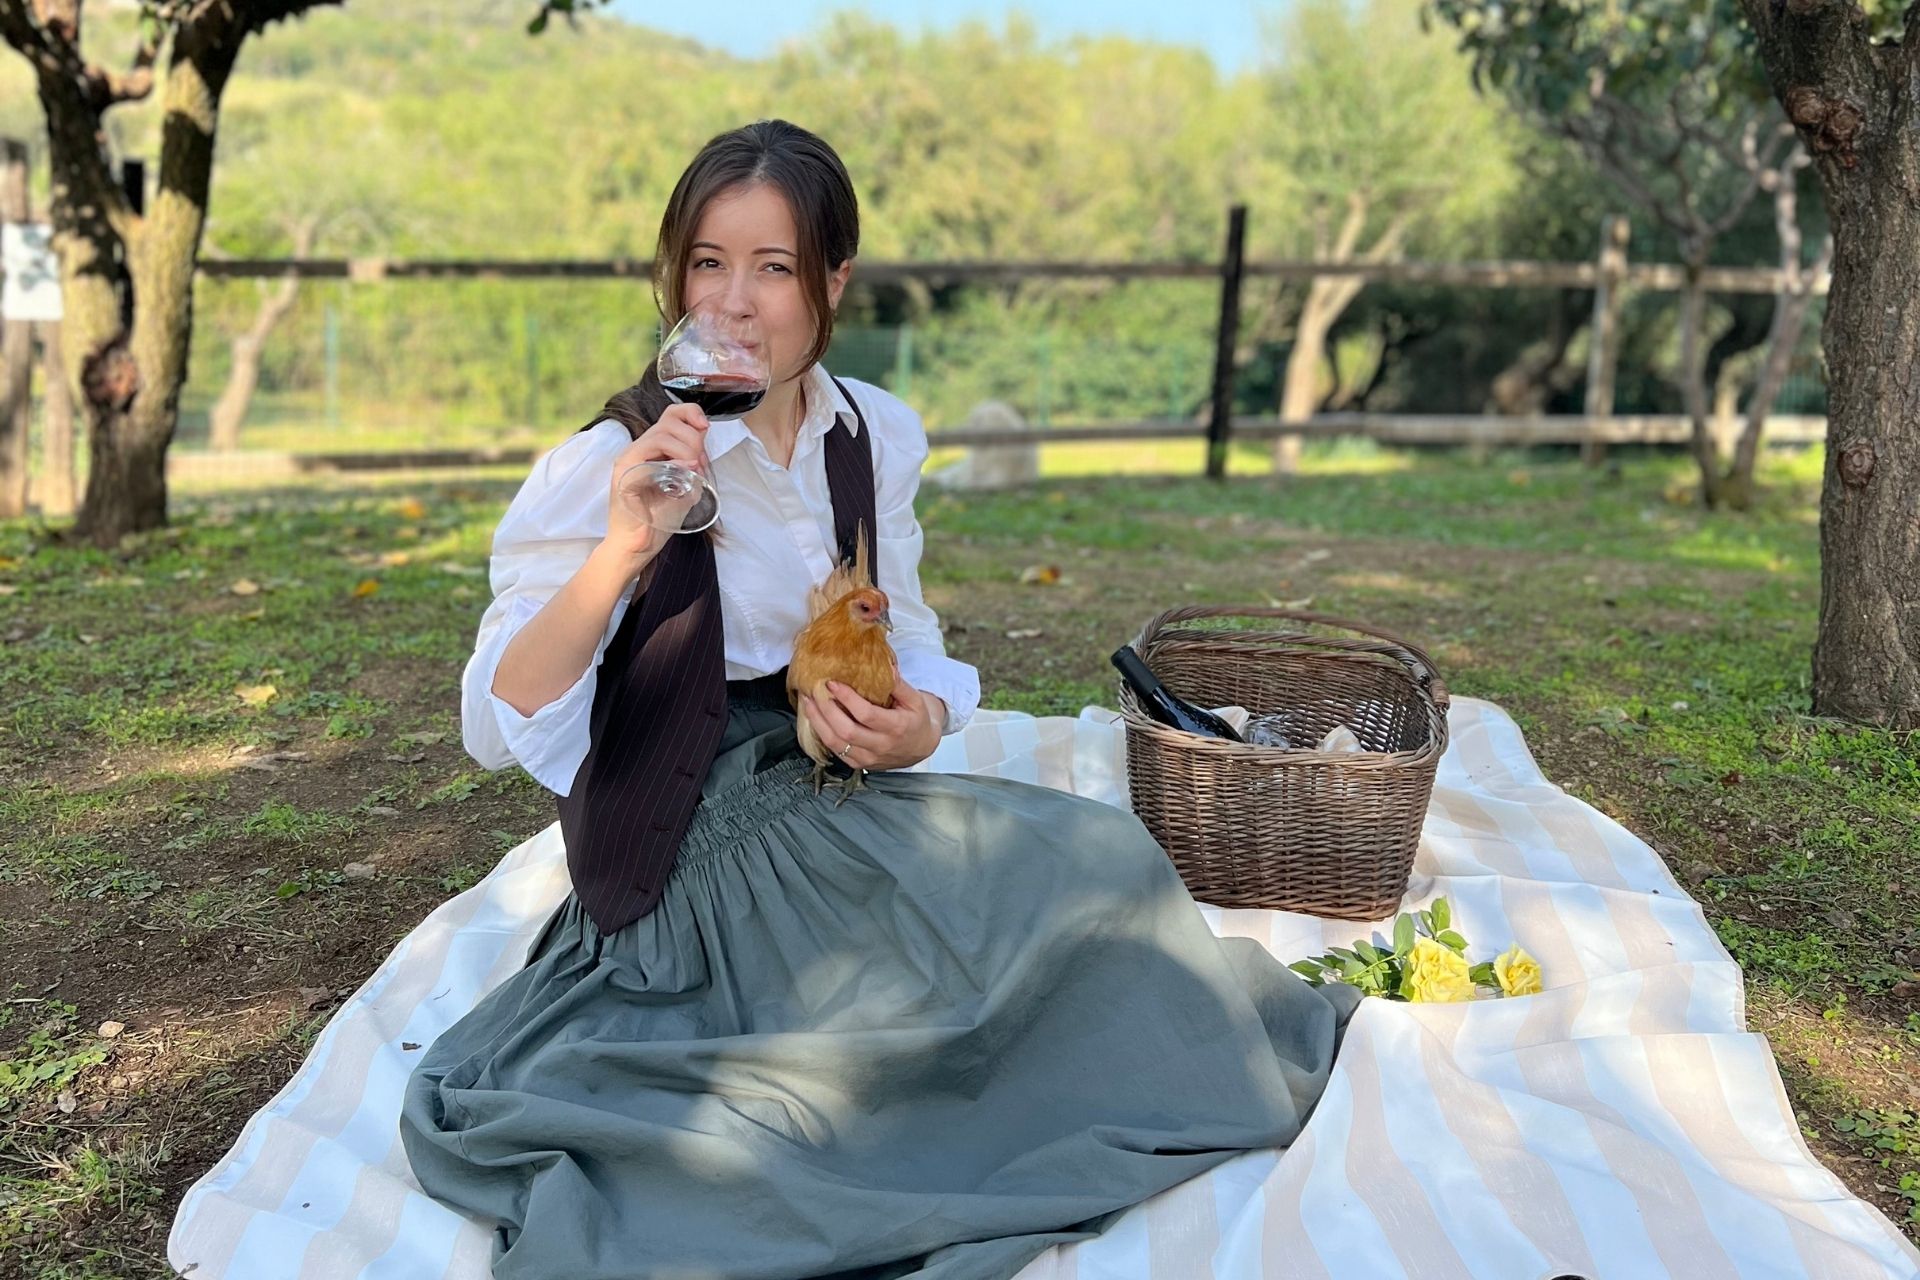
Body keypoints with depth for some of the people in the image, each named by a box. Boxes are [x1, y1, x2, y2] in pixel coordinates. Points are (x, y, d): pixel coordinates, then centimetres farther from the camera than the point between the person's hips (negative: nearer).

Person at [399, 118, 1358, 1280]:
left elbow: (905, 635, 10)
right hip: (699, 853, -5)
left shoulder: (876, 436, 0)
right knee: (1091, 873, -19)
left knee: (1100, 857, -18)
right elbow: (497, 730, -20)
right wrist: (621, 550, -34)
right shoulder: (606, 467, -15)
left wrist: (917, 725, -15)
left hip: (838, 796, 5)